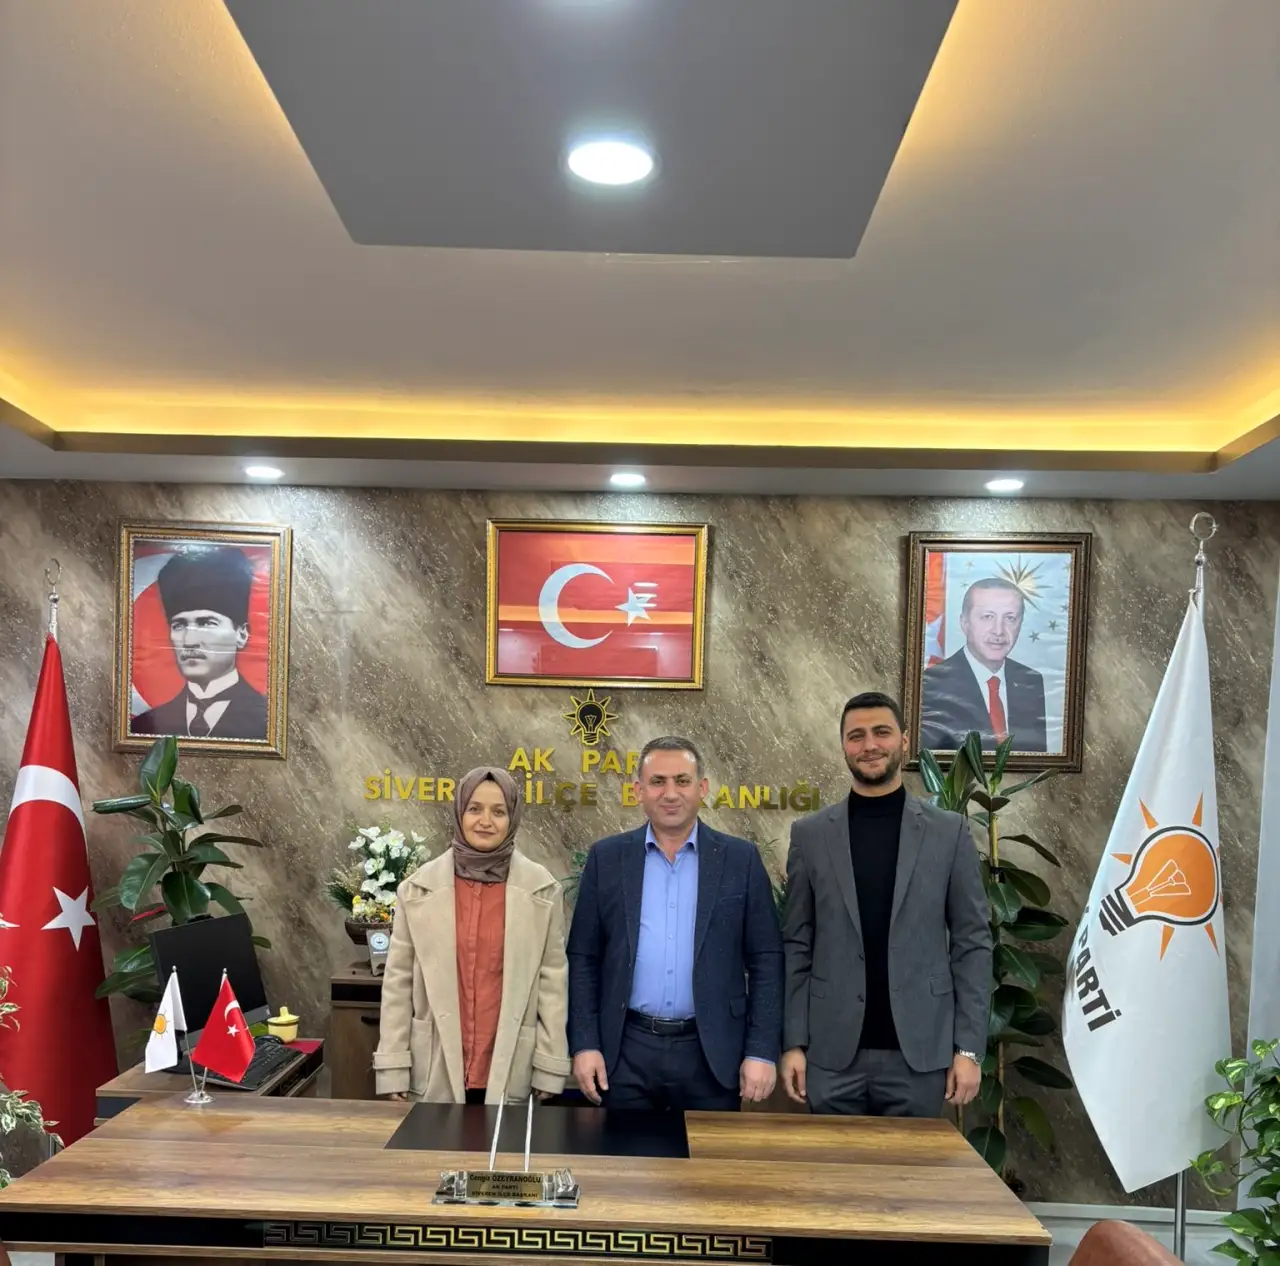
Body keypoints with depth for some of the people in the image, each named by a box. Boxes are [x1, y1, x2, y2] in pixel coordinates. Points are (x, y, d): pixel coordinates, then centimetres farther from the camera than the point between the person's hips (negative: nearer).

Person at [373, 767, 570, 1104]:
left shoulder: (541, 889, -2)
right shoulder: (419, 887, -1)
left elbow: (553, 980, 0)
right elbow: (398, 981, 2)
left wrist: (549, 1070, -2)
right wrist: (393, 1071, -1)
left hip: (509, 1072, 0)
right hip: (436, 1072, 1)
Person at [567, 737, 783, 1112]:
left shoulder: (741, 859, 0)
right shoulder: (607, 858, 2)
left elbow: (765, 960, 0)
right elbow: (583, 958, 4)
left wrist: (762, 1051, -5)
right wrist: (584, 1043, -2)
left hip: (712, 1053, 0)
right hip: (626, 1052, 1)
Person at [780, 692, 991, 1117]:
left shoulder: (949, 832, 1)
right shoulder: (810, 834, 3)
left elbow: (972, 943, 1)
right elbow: (796, 947, 4)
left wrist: (969, 1048, -3)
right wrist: (793, 1043, -1)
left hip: (920, 1052, 0)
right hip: (832, 1054, 1)